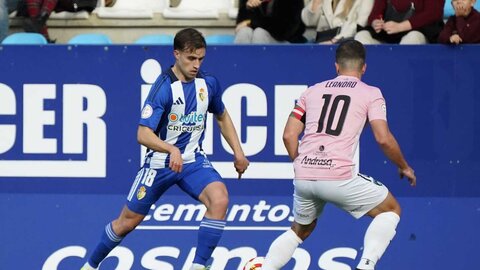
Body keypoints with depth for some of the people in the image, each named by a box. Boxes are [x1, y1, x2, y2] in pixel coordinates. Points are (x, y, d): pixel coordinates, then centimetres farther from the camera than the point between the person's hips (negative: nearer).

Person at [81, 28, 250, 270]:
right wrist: (172, 150, -44)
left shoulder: (208, 83, -4)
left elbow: (222, 117, 17)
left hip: (193, 160, 4)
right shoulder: (164, 87, -21)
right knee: (127, 222, 8)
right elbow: (143, 134, -28)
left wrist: (238, 152, 11)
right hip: (160, 163, -4)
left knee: (219, 200, -25)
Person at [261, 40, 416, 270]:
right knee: (391, 209, 14)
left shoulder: (312, 91, 18)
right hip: (340, 177, -5)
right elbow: (383, 139, -3)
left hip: (304, 176, 5)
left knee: (300, 230, 29)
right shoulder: (371, 94, 7)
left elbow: (289, 135, 12)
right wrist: (404, 167, 13)